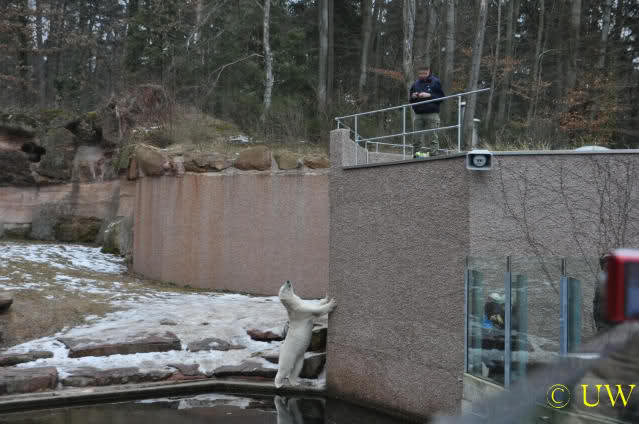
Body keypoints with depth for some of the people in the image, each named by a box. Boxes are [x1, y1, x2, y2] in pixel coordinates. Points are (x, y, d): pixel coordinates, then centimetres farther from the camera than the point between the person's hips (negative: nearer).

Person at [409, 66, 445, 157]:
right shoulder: (416, 84, 15)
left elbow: (441, 97, -2)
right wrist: (413, 97, -1)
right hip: (418, 115, 4)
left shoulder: (436, 82, 3)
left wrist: (429, 95, -13)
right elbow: (410, 99, 22)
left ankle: (433, 154, -3)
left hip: (432, 114, -4)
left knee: (433, 136, -4)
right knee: (418, 137, 3)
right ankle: (417, 155, 7)